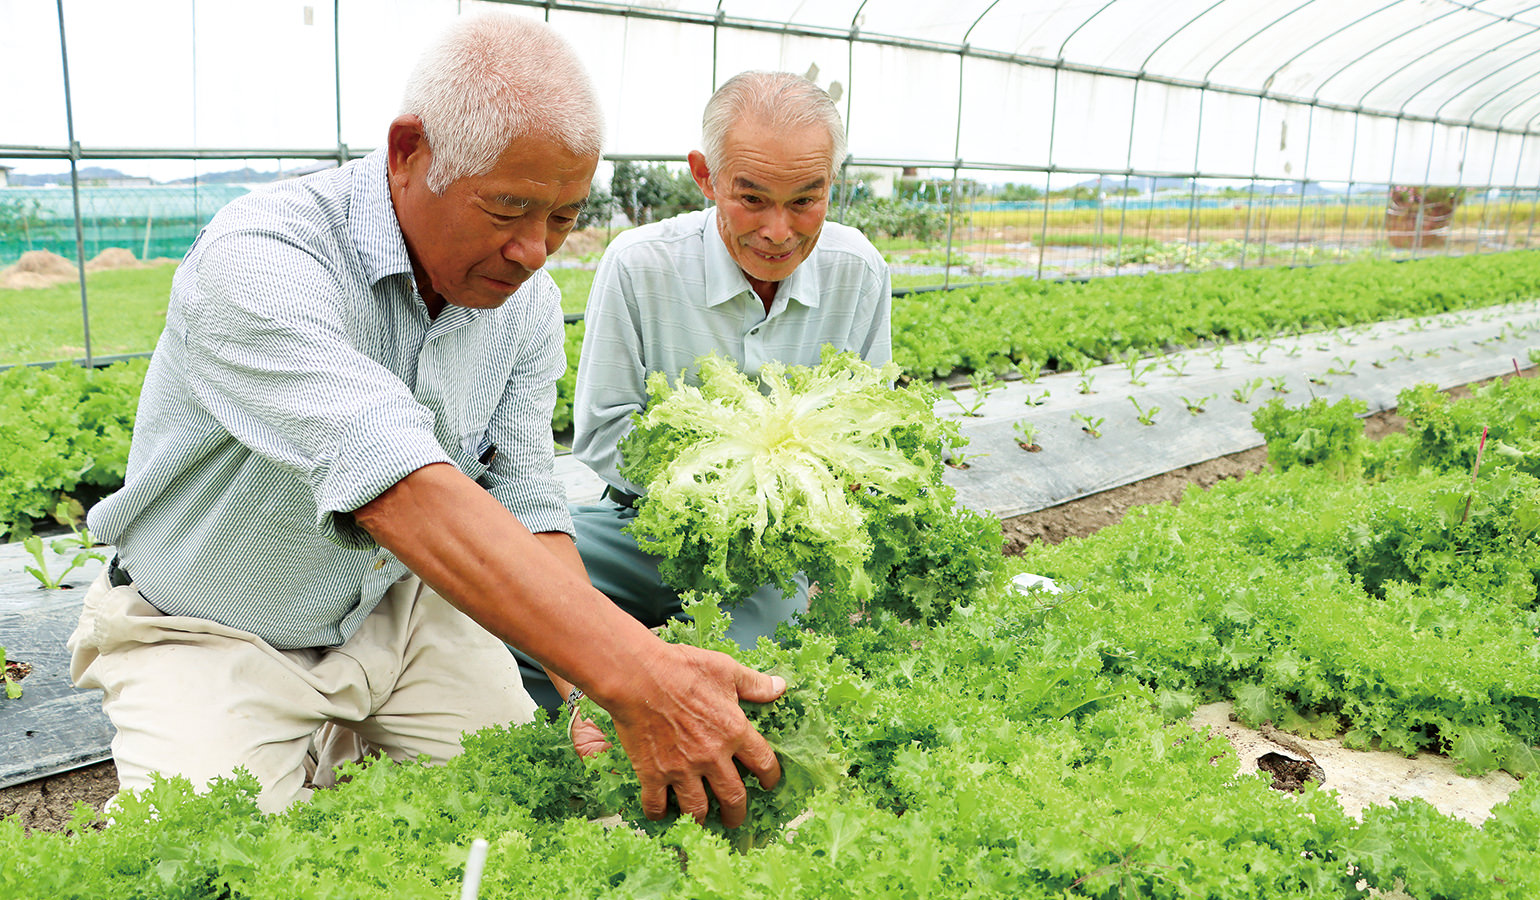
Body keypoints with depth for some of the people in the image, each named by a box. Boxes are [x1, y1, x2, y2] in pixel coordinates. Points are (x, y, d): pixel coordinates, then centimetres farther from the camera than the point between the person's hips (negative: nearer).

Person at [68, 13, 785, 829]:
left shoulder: (526, 303, -8)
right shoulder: (259, 263, -30)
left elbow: (524, 509, -11)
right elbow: (397, 488, -44)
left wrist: (599, 687, -29)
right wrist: (635, 673, -53)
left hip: (398, 610, 5)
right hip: (212, 636, -4)